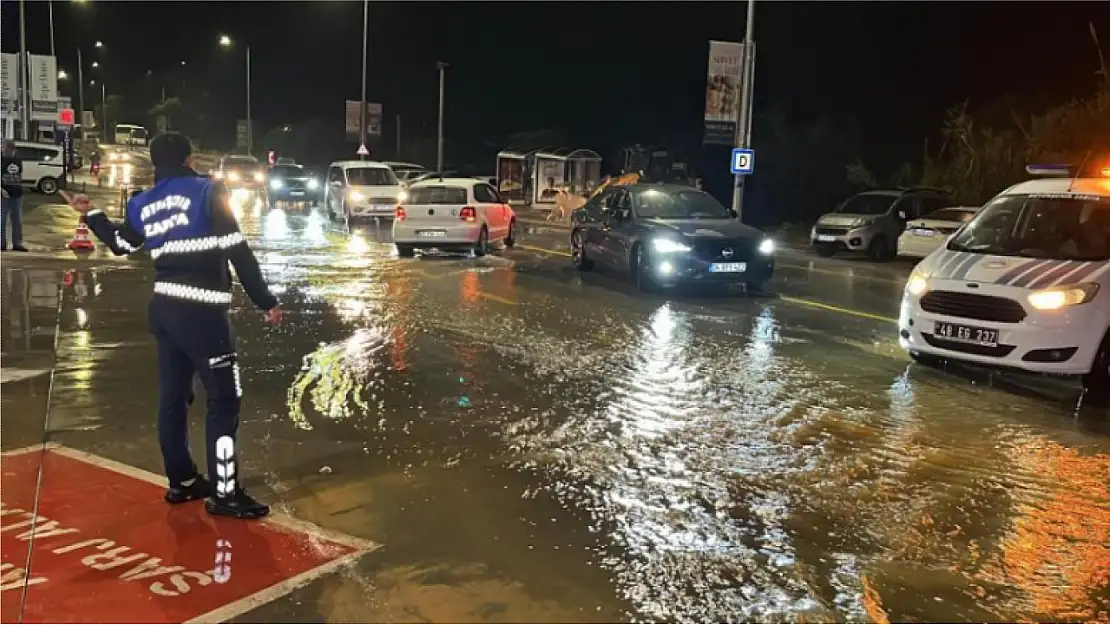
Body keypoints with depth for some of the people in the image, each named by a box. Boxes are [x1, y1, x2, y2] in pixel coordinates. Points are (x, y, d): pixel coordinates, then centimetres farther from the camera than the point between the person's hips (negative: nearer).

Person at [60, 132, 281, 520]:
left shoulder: (143, 204, 11)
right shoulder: (208, 192, -7)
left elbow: (120, 243, 27)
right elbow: (238, 252, -11)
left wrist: (90, 214, 43)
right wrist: (266, 301, -6)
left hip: (164, 309, 8)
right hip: (202, 312, -8)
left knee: (173, 396, 14)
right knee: (224, 399, -4)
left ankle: (182, 481, 25)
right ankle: (224, 494, -3)